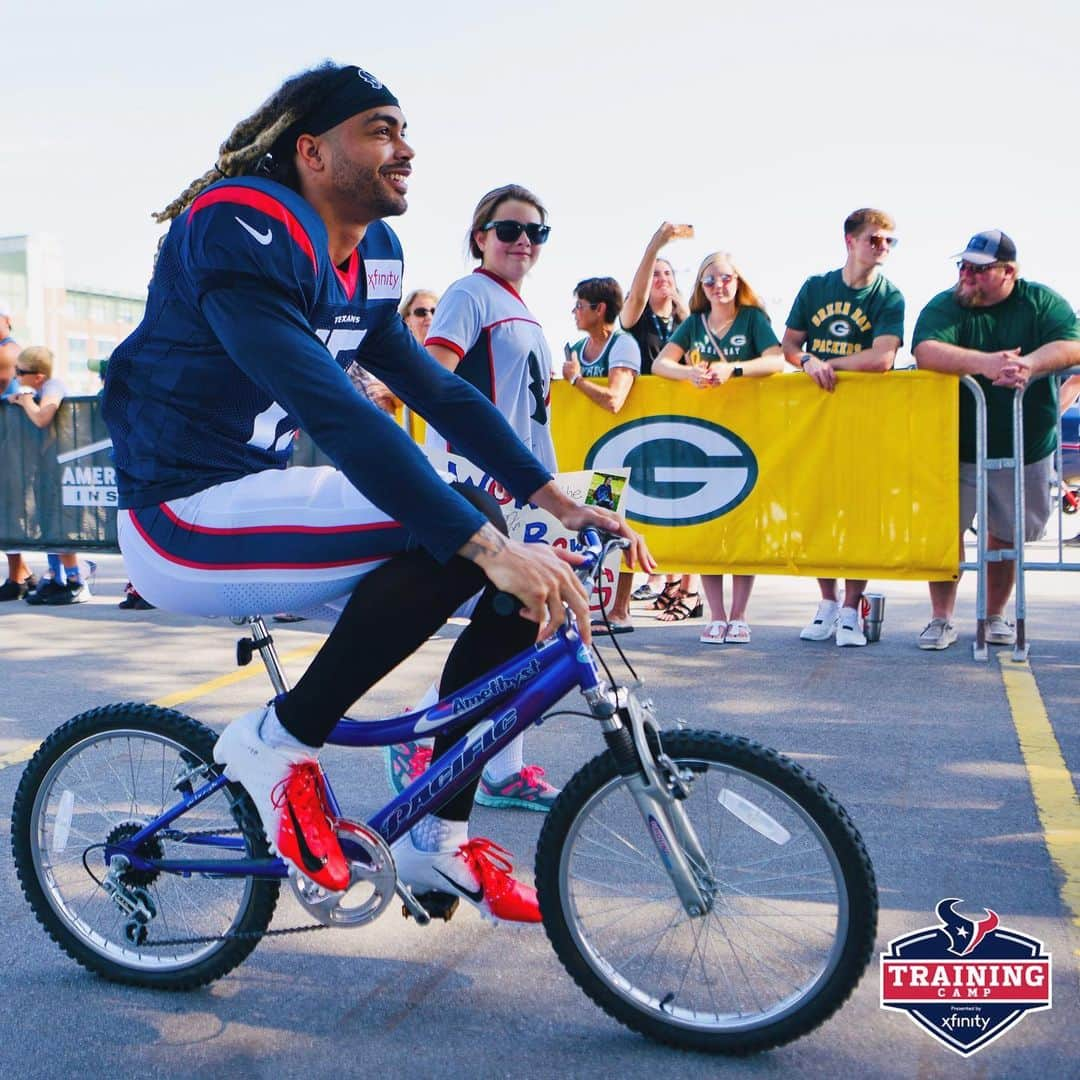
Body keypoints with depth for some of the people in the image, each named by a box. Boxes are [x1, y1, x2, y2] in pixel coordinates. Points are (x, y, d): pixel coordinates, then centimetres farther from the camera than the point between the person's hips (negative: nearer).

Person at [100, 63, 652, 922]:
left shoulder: (370, 262, 8)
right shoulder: (241, 234, -20)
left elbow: (441, 392, 10)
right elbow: (334, 411, -32)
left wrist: (564, 503, 0)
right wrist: (487, 544, -38)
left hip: (260, 495, 9)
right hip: (185, 522, -9)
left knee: (525, 578, -2)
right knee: (455, 541, -29)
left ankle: (439, 840, 9)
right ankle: (280, 743, -10)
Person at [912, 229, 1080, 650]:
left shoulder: (1042, 301, -1)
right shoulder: (944, 307, -4)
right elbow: (926, 352, -23)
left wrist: (1027, 365, -34)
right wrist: (984, 363, -38)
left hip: (1025, 448, 1)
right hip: (957, 446, -1)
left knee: (1005, 535, 11)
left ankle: (995, 616, 27)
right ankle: (941, 620, 10)